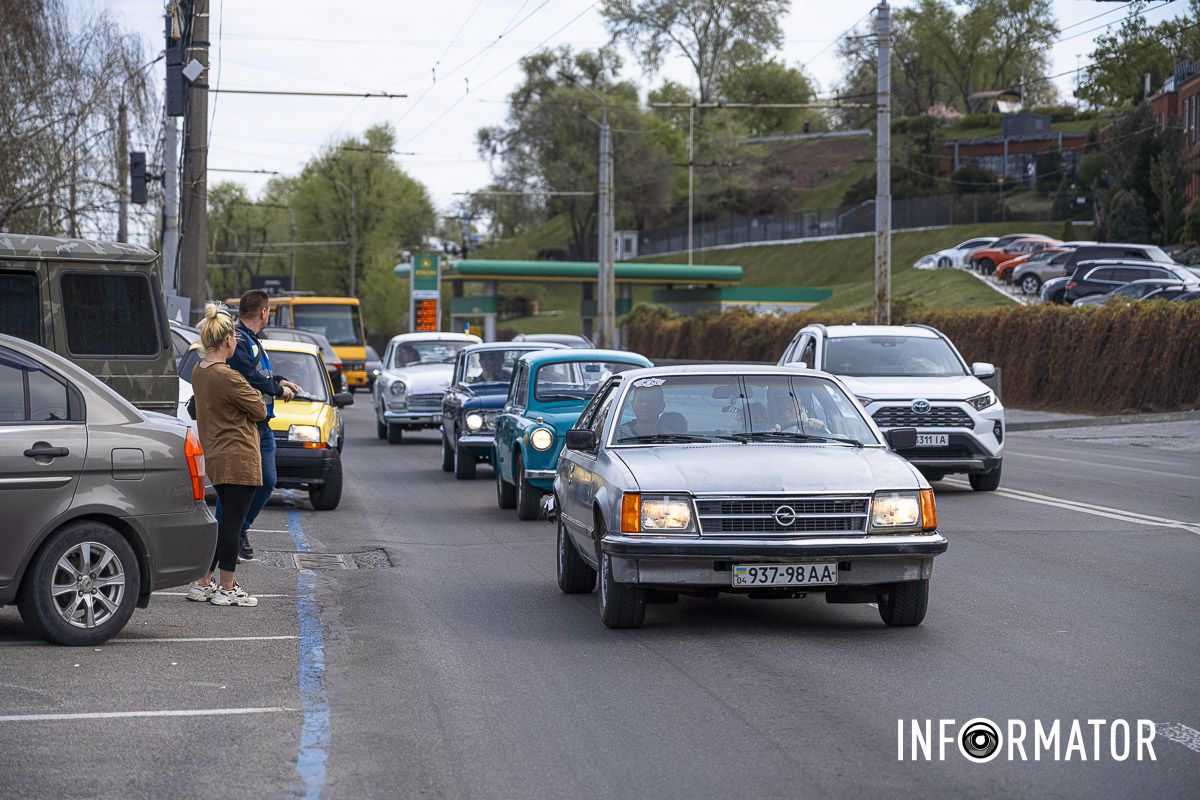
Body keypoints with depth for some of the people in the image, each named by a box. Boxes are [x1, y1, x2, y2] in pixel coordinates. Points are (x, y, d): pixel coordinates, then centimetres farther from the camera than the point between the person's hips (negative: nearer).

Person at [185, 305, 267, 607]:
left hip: (215, 456, 9)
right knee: (232, 522, -1)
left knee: (227, 520, 17)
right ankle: (227, 589, 5)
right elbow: (260, 410, -10)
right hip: (238, 459, -9)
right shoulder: (227, 377, -20)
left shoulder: (198, 372, 8)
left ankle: (202, 584, 19)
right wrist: (253, 393, 11)